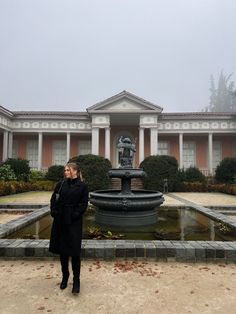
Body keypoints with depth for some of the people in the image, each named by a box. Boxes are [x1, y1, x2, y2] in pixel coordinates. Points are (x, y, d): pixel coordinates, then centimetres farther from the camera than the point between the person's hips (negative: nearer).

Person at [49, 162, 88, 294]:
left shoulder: (82, 186, -4)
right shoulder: (61, 184, 7)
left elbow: (83, 204, -7)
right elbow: (53, 199, 7)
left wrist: (74, 215, -15)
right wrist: (54, 212, -6)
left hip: (74, 223, -4)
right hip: (60, 221, 4)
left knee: (74, 252, 0)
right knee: (62, 250, 14)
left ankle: (76, 280, 16)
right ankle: (65, 276, 32)